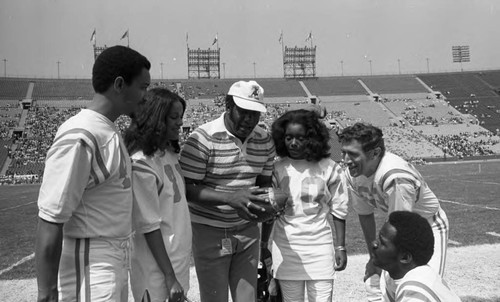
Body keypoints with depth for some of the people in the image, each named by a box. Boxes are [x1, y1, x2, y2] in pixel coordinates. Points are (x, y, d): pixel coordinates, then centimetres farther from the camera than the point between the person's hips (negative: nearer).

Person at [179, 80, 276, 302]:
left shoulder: (265, 141, 1)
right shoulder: (203, 138, -16)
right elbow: (186, 188, -17)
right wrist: (230, 197, -30)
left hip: (247, 231, 5)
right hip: (210, 232, -4)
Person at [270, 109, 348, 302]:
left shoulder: (328, 168, -4)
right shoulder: (277, 169, -2)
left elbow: (338, 211, 2)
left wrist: (340, 247, 2)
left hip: (320, 248, -1)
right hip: (286, 248, 1)